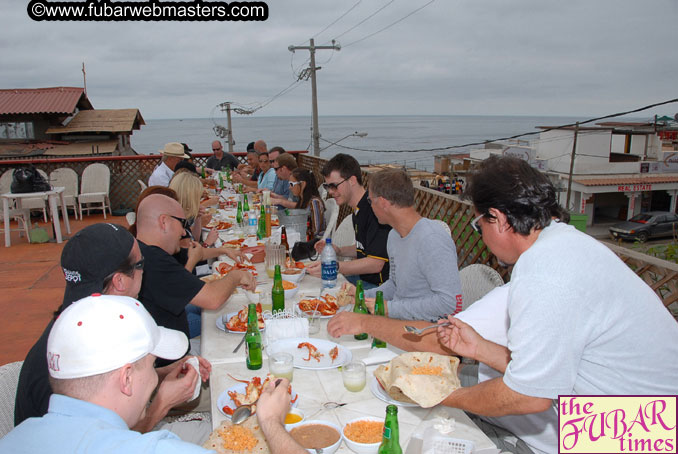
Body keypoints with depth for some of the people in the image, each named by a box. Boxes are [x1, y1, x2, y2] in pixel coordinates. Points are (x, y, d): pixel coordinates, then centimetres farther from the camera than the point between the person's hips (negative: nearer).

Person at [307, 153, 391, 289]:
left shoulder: (375, 209, -22)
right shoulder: (358, 209, 10)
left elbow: (375, 263, -25)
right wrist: (339, 250, 7)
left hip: (378, 285, -9)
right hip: (363, 278, 9)